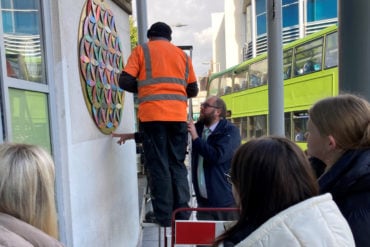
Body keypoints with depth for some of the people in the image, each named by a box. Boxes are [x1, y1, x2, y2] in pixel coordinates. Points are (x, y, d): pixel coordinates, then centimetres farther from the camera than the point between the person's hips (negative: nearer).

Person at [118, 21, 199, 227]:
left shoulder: (142, 50, 10)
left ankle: (163, 215, 8)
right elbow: (193, 90, 16)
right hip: (178, 115, 3)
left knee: (158, 165, 3)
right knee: (177, 164, 11)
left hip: (152, 115, -3)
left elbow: (125, 81, 1)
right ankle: (182, 213, 14)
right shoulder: (182, 55, 20)